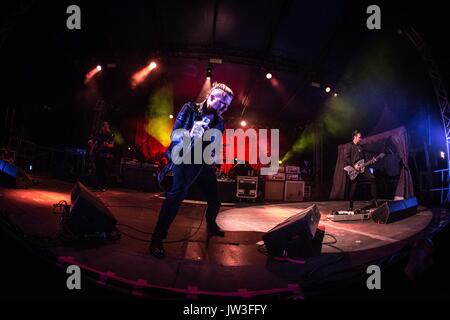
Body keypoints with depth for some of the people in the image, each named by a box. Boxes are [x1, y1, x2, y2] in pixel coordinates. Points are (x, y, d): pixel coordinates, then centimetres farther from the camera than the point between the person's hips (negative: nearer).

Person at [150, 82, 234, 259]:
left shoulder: (219, 123, 7)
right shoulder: (190, 108, -6)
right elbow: (173, 134, -13)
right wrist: (189, 134, -32)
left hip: (204, 162, 6)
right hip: (184, 159, -6)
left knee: (215, 198, 13)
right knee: (178, 193, -29)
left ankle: (211, 226, 43)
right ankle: (157, 239, -25)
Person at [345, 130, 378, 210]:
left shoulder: (361, 147, 19)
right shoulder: (350, 146, -2)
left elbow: (364, 159, 23)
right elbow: (346, 158, -12)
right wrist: (354, 165, -18)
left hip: (361, 168, 6)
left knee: (372, 178, -12)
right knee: (353, 188, -4)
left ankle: (374, 201, -7)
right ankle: (350, 206, 7)